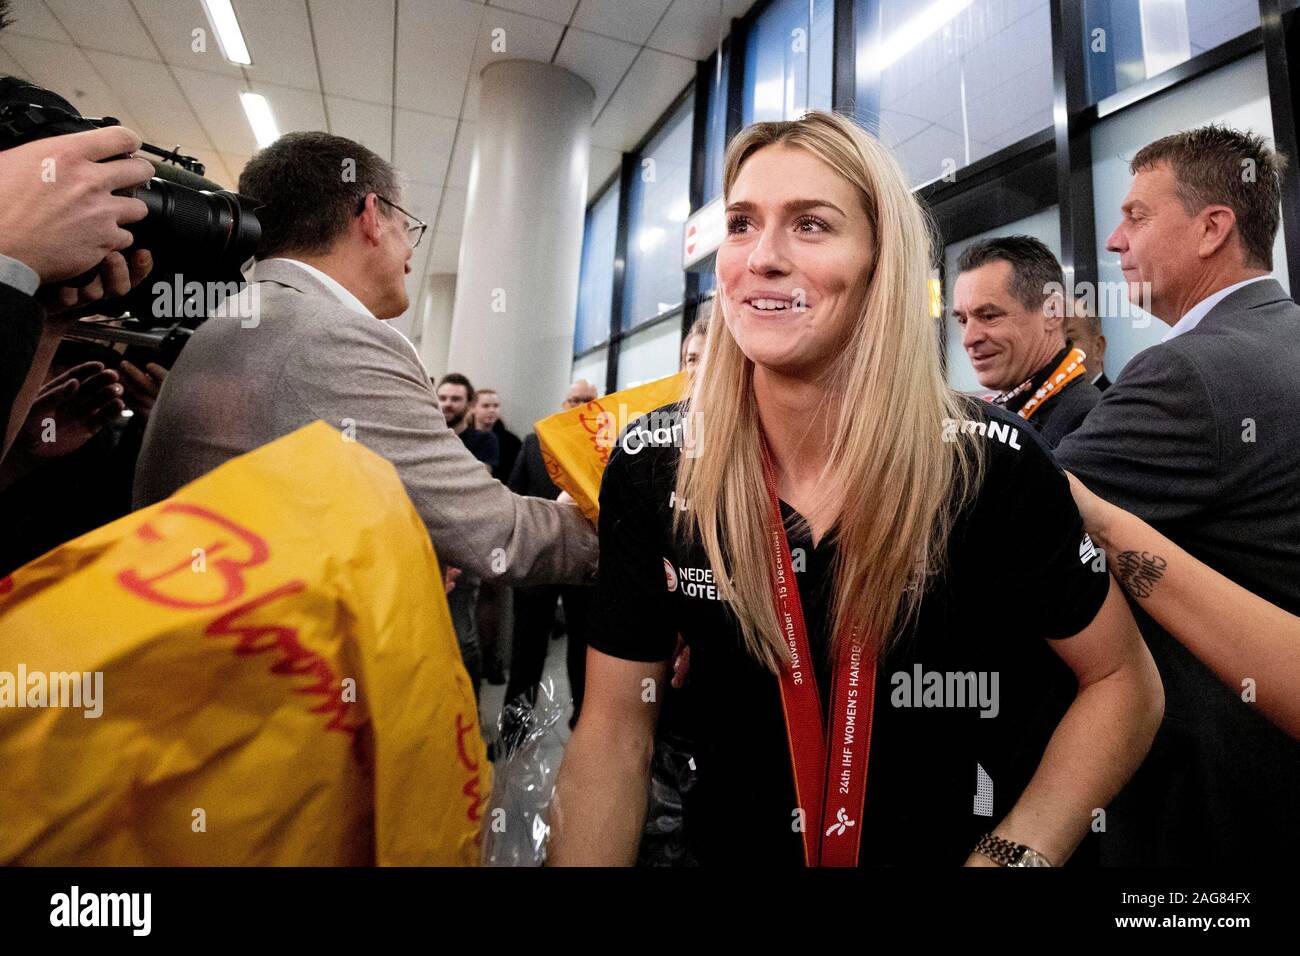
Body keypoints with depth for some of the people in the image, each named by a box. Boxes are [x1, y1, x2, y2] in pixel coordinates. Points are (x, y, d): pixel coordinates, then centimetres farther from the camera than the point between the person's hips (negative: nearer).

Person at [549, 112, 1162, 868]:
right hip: (731, 851, 2)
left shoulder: (991, 464, -17)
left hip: (958, 848, 0)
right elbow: (614, 734, -10)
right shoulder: (652, 470, -14)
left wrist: (1011, 858, -16)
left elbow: (1123, 682, -4)